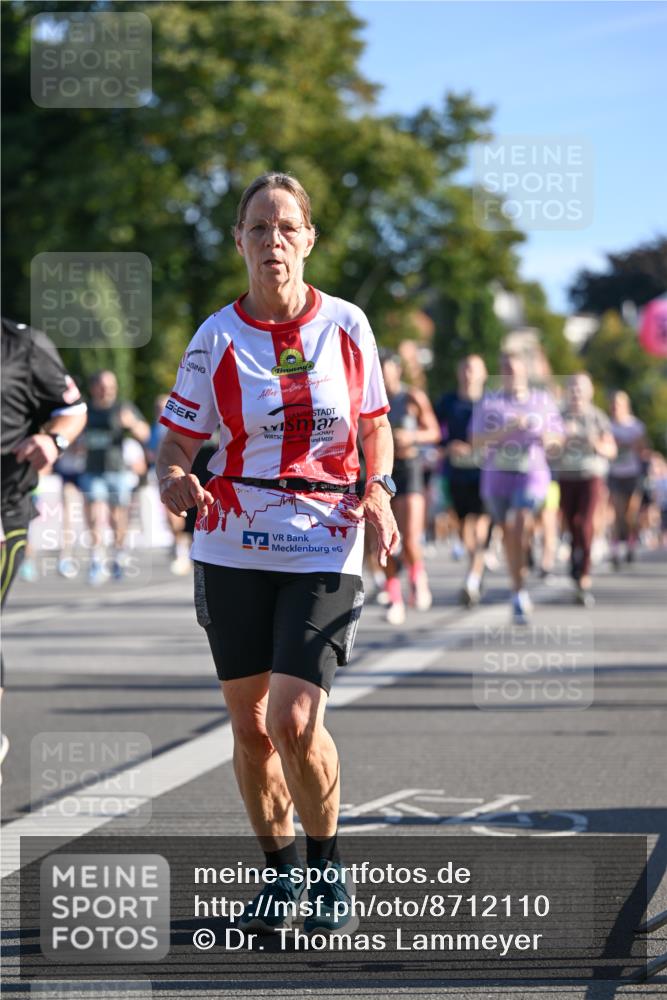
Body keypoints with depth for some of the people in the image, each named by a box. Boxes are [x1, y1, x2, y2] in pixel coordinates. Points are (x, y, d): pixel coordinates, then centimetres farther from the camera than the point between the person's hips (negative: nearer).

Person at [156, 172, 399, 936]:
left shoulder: (346, 326, 1)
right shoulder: (216, 338, -1)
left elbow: (375, 425, 12)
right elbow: (176, 441, 0)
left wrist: (377, 490, -7)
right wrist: (174, 481, -23)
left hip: (324, 547, -1)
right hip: (233, 549, 2)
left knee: (294, 721, -14)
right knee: (249, 725, 6)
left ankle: (328, 870, 9)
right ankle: (279, 872, 25)